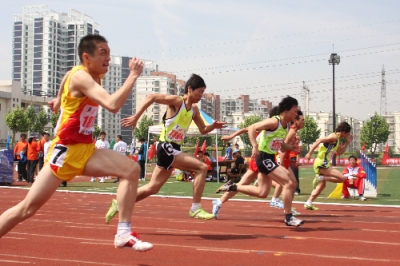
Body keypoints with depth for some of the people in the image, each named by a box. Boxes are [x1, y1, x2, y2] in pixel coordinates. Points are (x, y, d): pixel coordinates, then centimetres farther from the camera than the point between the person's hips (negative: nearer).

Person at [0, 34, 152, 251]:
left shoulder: (94, 77, 7)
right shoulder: (81, 77, -21)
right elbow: (113, 105, -36)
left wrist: (60, 100, 42)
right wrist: (133, 75, -30)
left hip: (85, 149, 8)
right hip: (65, 150, -8)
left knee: (131, 169, -11)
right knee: (28, 208, -2)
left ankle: (123, 234, -9)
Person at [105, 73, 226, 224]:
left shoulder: (194, 110, 13)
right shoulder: (177, 101, -11)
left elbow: (203, 130, 20)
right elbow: (151, 97, -18)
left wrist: (214, 126, -1)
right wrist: (136, 117, -23)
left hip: (174, 149, 9)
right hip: (166, 148, -9)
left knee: (152, 188, 12)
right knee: (201, 168, -17)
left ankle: (119, 204, 23)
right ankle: (196, 209, -9)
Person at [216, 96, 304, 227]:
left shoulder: (287, 126, 10)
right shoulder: (274, 122, -17)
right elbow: (252, 128, -22)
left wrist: (291, 147, 3)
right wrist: (255, 146, -32)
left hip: (269, 158, 10)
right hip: (263, 157, -10)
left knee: (262, 192, 14)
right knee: (289, 183, -15)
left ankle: (231, 186, 24)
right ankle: (289, 218, -6)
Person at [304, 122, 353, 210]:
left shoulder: (336, 139, 17)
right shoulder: (334, 137, -12)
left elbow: (339, 152, 27)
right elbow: (319, 141, -21)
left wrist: (347, 142, 21)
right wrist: (309, 153, -26)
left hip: (322, 164, 10)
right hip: (322, 163, -10)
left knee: (322, 185, 20)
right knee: (342, 178, -12)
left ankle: (308, 203, 20)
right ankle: (320, 178, -11)